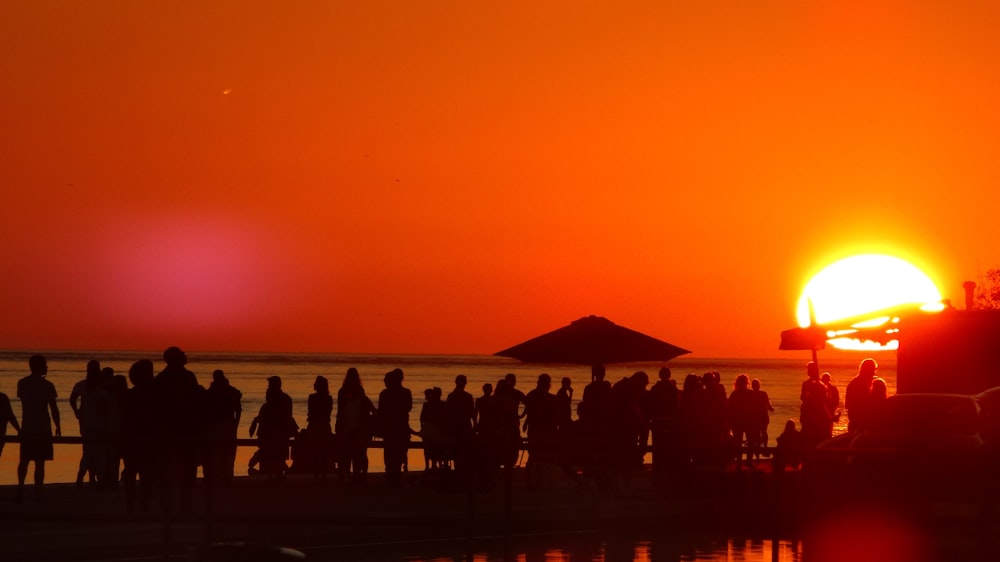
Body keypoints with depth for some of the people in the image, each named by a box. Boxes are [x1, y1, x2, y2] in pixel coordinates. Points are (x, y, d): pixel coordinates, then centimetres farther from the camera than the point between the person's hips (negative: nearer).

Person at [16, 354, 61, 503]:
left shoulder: (22, 383, 4)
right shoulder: (47, 386, -8)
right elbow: (53, 408, -7)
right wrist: (58, 426, 4)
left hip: (27, 428, 4)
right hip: (43, 429, -4)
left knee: (24, 460, 14)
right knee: (39, 462, -1)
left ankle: (21, 487, -2)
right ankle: (37, 493, -2)